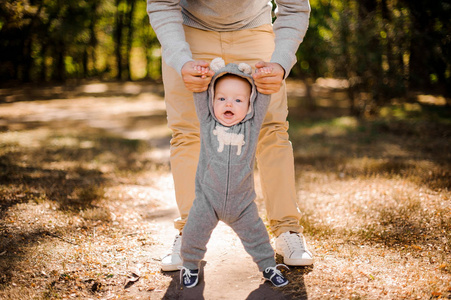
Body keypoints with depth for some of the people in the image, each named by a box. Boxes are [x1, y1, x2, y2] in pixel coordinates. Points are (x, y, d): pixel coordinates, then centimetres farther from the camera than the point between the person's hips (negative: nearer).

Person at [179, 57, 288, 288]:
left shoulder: (251, 126, -3)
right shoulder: (208, 122, -3)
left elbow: (262, 101, -5)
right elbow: (200, 96, -7)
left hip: (241, 202, 1)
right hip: (208, 199, 0)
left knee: (255, 234, 9)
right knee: (194, 233, 2)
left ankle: (268, 265, 29)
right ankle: (190, 265, 26)